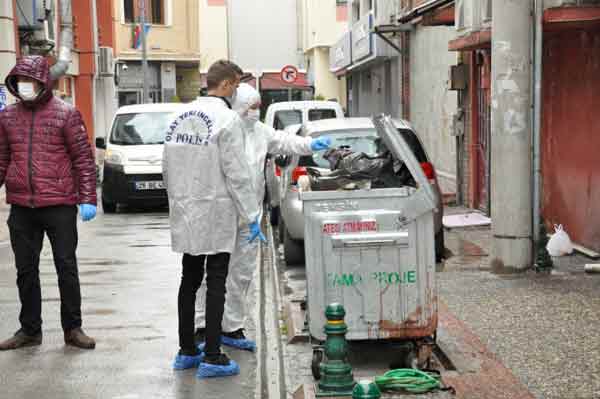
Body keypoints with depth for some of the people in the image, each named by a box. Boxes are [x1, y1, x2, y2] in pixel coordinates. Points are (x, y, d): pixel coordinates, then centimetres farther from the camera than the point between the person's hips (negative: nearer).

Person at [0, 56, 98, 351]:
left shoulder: (66, 114, -3)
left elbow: (84, 158, -4)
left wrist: (88, 199, -9)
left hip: (59, 205, -4)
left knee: (66, 267, 4)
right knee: (26, 270, 11)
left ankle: (73, 328, 17)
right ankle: (30, 329, 24)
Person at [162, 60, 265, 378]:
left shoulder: (181, 116, 8)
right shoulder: (227, 119, -14)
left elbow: (167, 168, 13)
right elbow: (237, 173, -16)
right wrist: (251, 217, -10)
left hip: (185, 215, 7)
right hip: (215, 214, -7)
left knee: (189, 280, 14)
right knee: (215, 284, -1)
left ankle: (186, 351, 21)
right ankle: (212, 358, 1)